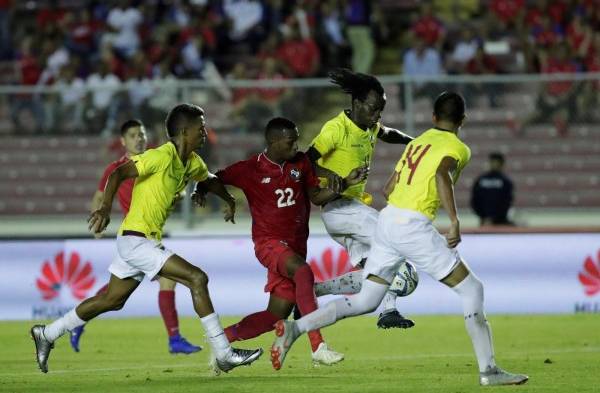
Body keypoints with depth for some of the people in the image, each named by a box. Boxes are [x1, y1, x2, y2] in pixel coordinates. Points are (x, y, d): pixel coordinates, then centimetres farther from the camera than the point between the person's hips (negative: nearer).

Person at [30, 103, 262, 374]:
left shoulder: (192, 163, 10)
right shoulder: (162, 156, -17)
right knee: (197, 279, -15)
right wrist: (105, 207, -37)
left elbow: (208, 179, 33)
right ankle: (224, 354, -14)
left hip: (147, 241, 10)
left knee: (112, 301, 18)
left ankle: (47, 334, 30)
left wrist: (229, 200, 18)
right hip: (136, 238, -10)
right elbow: (118, 174, -25)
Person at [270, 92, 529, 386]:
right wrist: (454, 221, -25)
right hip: (413, 226, -7)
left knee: (364, 302, 12)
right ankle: (488, 370, -1)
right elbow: (442, 174, -23)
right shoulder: (457, 148, -1)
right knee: (471, 289, 3)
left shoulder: (418, 141, 20)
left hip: (387, 219, 7)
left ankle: (294, 328, 0)